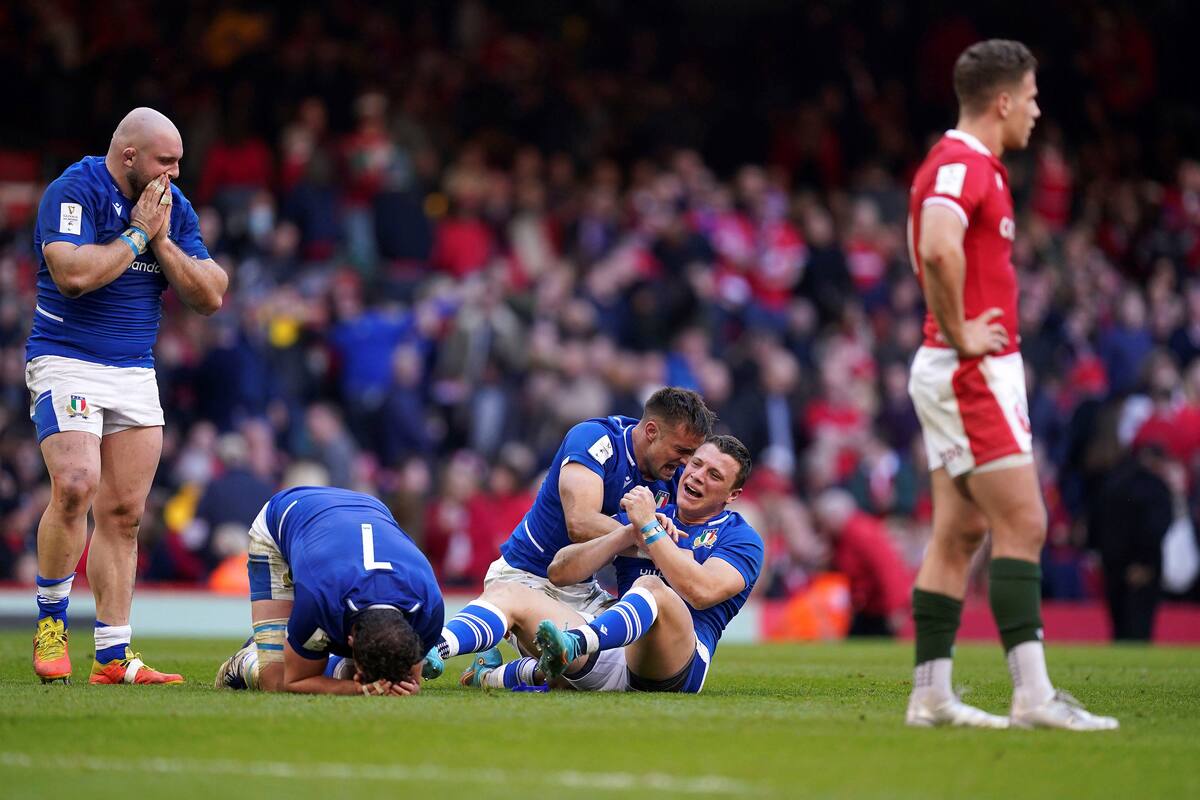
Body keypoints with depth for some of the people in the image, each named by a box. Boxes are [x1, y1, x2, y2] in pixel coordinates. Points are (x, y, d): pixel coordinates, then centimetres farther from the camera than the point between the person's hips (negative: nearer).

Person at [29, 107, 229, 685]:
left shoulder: (173, 206, 9)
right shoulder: (74, 191, -10)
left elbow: (209, 297, 5)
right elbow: (75, 274, -24)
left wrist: (162, 240, -7)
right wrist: (138, 233, -14)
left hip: (135, 372, 6)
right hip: (66, 362, -6)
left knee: (124, 515, 2)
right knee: (77, 486, -25)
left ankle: (112, 657, 5)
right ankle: (50, 622, -7)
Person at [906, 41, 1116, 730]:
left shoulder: (974, 167, 17)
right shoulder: (961, 165, -16)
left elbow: (936, 250, 33)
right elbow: (938, 248, -34)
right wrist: (957, 332, -23)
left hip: (976, 372, 10)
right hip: (973, 372, -10)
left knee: (961, 534, 9)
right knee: (1023, 524, -12)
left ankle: (931, 694, 10)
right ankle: (1033, 694, -14)